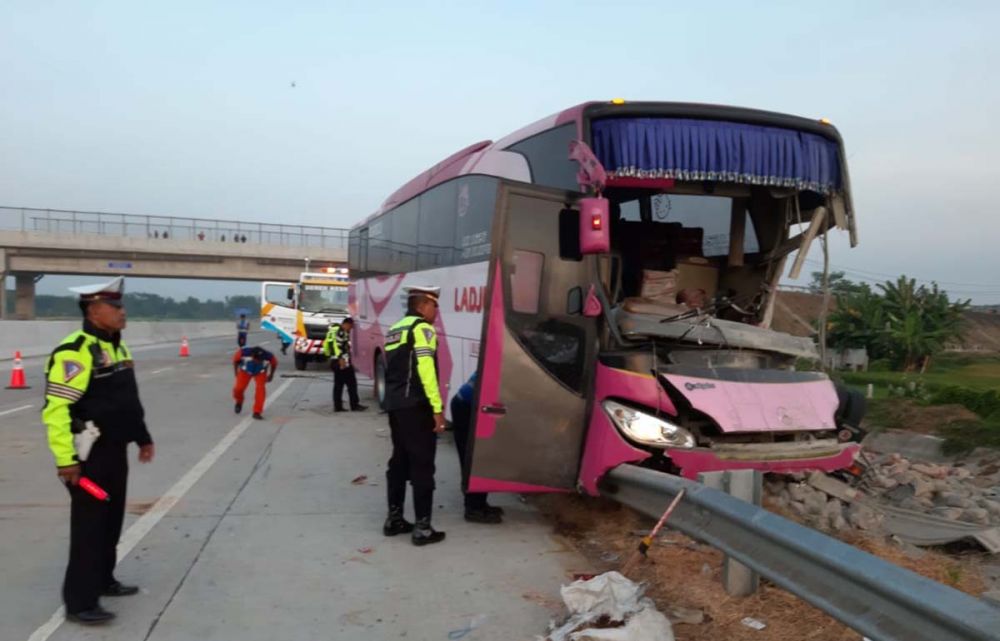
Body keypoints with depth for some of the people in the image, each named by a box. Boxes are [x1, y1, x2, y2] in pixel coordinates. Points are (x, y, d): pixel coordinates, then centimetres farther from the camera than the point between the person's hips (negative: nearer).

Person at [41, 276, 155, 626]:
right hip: (90, 454, -9)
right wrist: (65, 459, -25)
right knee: (89, 526, -2)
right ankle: (80, 602, 8)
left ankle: (103, 580, 35)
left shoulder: (117, 346, 12)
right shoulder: (74, 352, -19)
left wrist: (142, 437, 23)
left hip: (115, 450, 9)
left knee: (111, 520, 19)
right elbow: (55, 409, -24)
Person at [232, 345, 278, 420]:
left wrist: (271, 375, -1)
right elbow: (235, 359, -13)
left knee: (260, 389, -18)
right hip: (245, 370, 1)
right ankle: (239, 402, 27)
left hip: (260, 372, -1)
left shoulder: (268, 356, -35)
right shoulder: (244, 352, -36)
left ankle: (257, 412, -8)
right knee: (239, 388, -9)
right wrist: (236, 371, -4)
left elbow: (274, 364, -10)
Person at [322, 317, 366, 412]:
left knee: (338, 384, 10)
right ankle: (354, 405, -4)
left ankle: (337, 406, 10)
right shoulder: (340, 331, -13)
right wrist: (341, 358, -26)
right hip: (342, 362, -10)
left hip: (334, 361, 10)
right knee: (351, 383, -5)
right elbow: (337, 345, -23)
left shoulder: (334, 329, 20)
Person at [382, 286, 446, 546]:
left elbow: (394, 369, 17)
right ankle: (423, 527, -2)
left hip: (395, 405, 9)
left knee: (399, 462, 15)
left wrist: (395, 400, 16)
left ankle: (394, 519, 21)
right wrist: (437, 408, -19)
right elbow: (426, 369, -18)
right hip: (416, 406, -9)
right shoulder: (422, 328, -9)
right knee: (422, 465, -4)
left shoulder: (394, 330, 19)